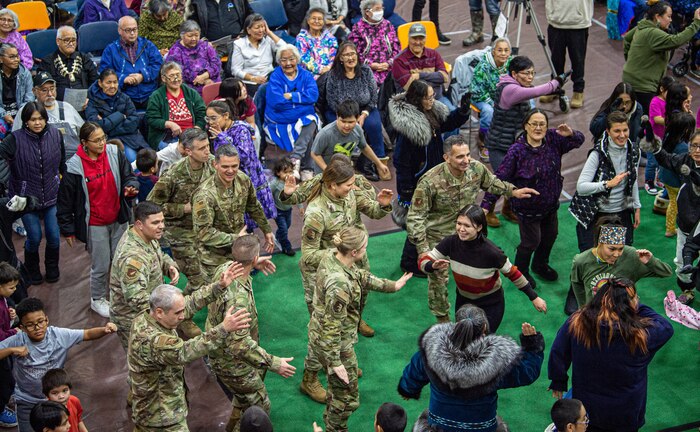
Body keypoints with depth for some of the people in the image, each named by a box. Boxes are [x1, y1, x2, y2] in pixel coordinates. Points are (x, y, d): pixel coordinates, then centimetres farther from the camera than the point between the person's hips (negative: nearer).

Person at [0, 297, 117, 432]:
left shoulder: (59, 335, -15)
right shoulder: (17, 341, -19)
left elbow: (88, 334, -11)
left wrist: (104, 330, -29)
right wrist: (11, 350, -33)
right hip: (27, 403, -2)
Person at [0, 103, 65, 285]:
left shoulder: (55, 135, -6)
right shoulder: (16, 139, -16)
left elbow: (62, 162, 7)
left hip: (52, 195, 2)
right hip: (27, 197, -2)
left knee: (54, 236, 4)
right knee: (34, 238, 3)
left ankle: (52, 267, 33)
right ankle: (32, 269, 33)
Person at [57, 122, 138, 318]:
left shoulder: (115, 154, -8)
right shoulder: (75, 167, -17)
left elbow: (128, 176, 5)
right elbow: (65, 200, -8)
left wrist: (131, 186, -20)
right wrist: (68, 229, -3)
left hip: (118, 220, 4)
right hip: (95, 224, -4)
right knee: (101, 266, 6)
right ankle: (97, 299, 31)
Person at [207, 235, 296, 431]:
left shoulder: (223, 269, -13)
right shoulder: (238, 297, -41)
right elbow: (239, 344, -40)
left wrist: (252, 266, 18)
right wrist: (273, 363, -36)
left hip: (220, 348, 10)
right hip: (232, 363, -10)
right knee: (259, 408, 5)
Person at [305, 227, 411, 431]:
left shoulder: (330, 256, -10)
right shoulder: (339, 284, -36)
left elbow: (361, 275, 8)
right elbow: (332, 326, -29)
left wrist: (391, 285, 12)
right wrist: (335, 363, -21)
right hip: (334, 343, -9)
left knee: (338, 387, 32)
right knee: (347, 397, 13)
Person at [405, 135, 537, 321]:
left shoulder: (476, 169, -17)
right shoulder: (430, 182, -32)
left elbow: (491, 183, 10)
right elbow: (415, 217, -24)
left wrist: (513, 191, 1)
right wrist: (422, 250, -28)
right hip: (438, 238, -4)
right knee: (438, 279, 12)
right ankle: (443, 320, 36)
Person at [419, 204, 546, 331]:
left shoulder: (491, 251, -31)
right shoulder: (451, 242, -23)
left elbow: (512, 273, -15)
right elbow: (423, 262, -16)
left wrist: (534, 297, -7)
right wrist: (434, 266, -40)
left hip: (490, 304, -4)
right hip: (463, 300, 4)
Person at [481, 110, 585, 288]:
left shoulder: (553, 139, -11)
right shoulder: (517, 150, -25)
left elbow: (579, 141, 1)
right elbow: (500, 178, -24)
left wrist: (571, 134, -24)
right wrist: (487, 204, -30)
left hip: (551, 204, 6)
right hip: (527, 207, -6)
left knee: (551, 235, 25)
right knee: (531, 241, 6)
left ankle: (540, 265, 54)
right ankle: (520, 272, 36)